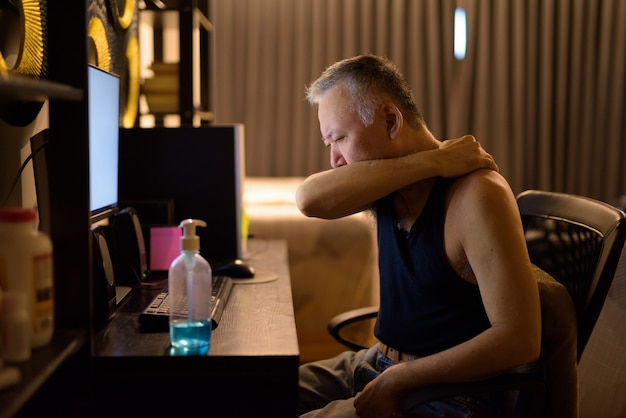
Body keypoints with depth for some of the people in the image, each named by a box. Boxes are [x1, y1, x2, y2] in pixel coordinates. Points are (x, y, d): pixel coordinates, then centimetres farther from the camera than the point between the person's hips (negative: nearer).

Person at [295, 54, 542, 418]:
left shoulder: (476, 195, -21)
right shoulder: (388, 182, 0)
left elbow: (520, 340, -25)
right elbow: (310, 200, -20)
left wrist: (395, 381, -22)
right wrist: (431, 162, -24)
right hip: (377, 362, 7)